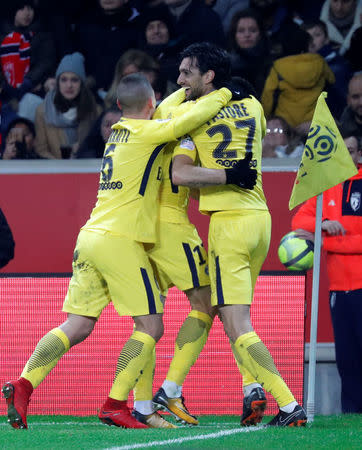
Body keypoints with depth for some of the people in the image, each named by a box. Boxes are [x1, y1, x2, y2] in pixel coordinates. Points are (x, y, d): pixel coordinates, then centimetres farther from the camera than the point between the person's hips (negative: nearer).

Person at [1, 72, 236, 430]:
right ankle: (115, 405, -6)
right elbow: (188, 120, -16)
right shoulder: (145, 132, -5)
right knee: (150, 327, 0)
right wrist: (221, 96, 1)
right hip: (121, 240, -8)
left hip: (90, 238, 8)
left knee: (77, 326, 6)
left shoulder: (120, 131, 19)